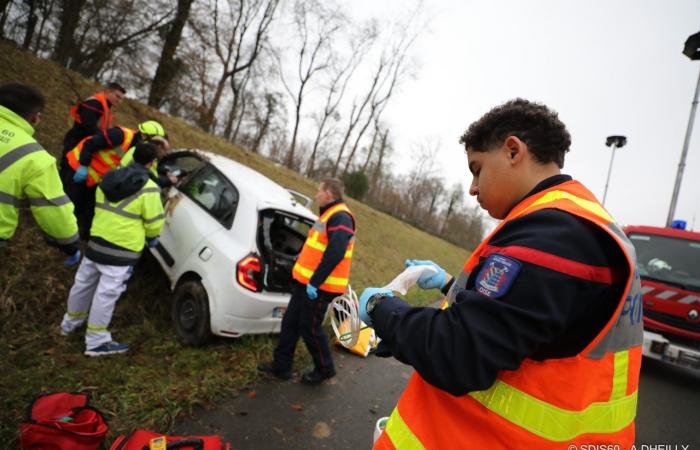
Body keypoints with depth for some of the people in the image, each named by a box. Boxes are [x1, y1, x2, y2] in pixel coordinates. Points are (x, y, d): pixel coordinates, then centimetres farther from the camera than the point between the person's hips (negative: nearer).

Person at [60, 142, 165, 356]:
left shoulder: (109, 178, 6)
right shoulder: (149, 189, -16)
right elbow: (154, 223, -11)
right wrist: (151, 237, 10)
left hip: (97, 240, 8)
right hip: (122, 250, -7)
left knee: (84, 282, 23)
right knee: (107, 294, 0)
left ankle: (71, 322, 44)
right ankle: (96, 342, 11)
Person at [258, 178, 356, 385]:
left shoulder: (340, 217, -18)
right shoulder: (328, 215, 16)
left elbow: (335, 254, -28)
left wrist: (315, 282, -27)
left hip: (319, 287, -10)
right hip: (306, 282, 10)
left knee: (309, 328, 3)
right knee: (290, 322, 14)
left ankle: (324, 369, 23)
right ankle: (281, 365, 26)